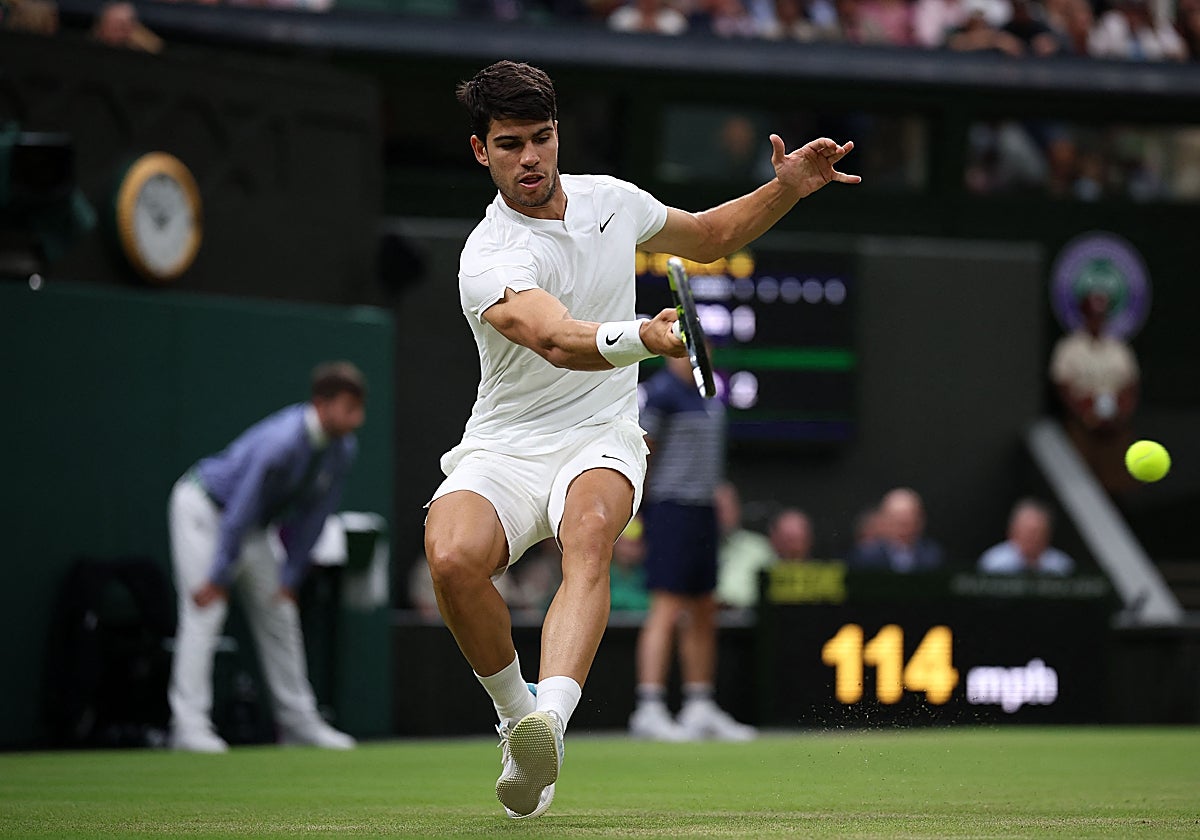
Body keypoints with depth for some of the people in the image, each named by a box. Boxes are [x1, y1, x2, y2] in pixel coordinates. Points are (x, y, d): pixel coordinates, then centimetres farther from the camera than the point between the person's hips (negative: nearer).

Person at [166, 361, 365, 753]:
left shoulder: (343, 449, -11)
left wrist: (291, 577, -2)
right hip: (203, 506, -8)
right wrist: (218, 577, -28)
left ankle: (298, 720, 12)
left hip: (254, 524, 8)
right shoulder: (282, 443, -36)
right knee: (205, 611, -16)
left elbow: (313, 516, -2)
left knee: (280, 613, 7)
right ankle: (189, 725, -19)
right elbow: (242, 510, -32)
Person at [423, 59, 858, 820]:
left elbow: (709, 237, 26)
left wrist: (788, 188, 11)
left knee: (589, 534, -34)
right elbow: (557, 341, -34)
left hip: (600, 441, 2)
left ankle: (549, 722, -57)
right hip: (503, 446, -2)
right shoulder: (488, 261, -15)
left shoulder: (610, 200, 6)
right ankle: (514, 710, -3)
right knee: (452, 557, -32)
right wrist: (639, 338, -53)